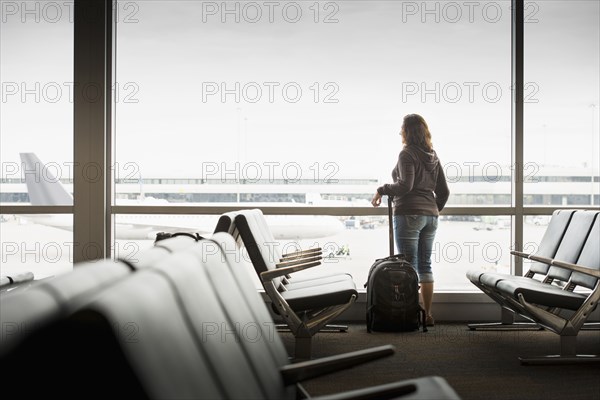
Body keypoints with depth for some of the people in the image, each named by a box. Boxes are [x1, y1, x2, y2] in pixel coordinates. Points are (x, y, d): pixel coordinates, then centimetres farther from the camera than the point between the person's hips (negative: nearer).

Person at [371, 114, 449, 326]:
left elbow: (405, 185, -20)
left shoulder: (407, 154, -8)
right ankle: (427, 315, 11)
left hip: (409, 215, -7)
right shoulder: (433, 156, 14)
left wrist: (382, 190, -7)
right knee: (425, 265, 10)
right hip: (430, 216, 7)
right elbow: (444, 191, 14)